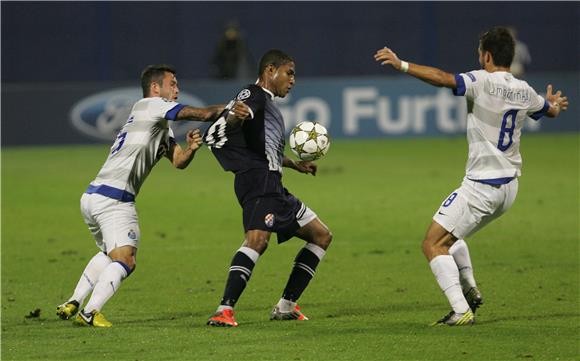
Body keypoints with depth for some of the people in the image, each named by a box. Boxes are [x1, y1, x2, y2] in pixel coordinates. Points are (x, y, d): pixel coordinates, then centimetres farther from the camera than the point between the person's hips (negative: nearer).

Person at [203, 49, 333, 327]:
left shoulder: (269, 106, 28)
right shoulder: (254, 95, -3)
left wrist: (295, 165, 49)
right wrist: (234, 117, -42)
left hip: (274, 189, 11)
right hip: (258, 182, -11)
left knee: (321, 236, 16)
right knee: (258, 238, -31)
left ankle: (286, 306, 15)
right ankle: (224, 310, -39)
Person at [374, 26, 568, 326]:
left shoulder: (482, 82, -13)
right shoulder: (524, 91, 8)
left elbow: (443, 79, -30)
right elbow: (551, 111, 29)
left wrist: (402, 65, -27)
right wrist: (554, 104, 53)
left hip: (480, 186, -8)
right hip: (509, 187, 8)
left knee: (433, 244, -5)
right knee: (450, 236, 29)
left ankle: (461, 311, -16)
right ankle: (470, 292, 27)